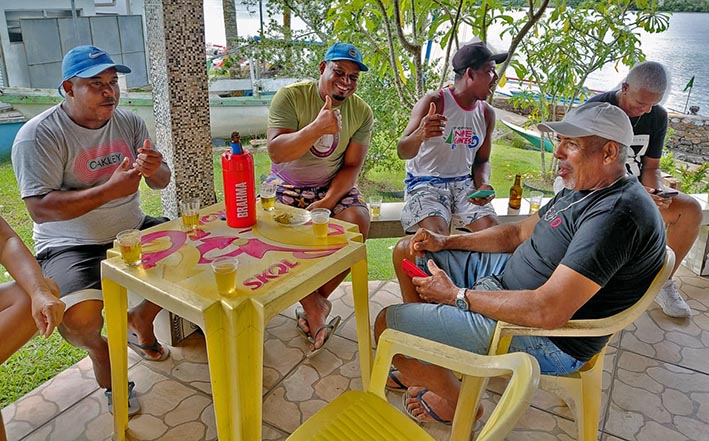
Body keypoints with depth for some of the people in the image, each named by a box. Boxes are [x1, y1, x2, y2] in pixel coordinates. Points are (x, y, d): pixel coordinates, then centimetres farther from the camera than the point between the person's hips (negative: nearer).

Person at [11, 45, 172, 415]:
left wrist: (156, 169, -18)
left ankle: (141, 317, 20)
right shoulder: (39, 134, -13)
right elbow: (39, 209, -21)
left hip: (133, 230, 6)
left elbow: (160, 183, 7)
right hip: (72, 246, -6)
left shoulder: (129, 123, 4)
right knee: (80, 320, -31)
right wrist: (110, 189, -30)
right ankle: (99, 348, 10)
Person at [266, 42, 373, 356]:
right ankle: (313, 307, -11)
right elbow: (276, 152, -24)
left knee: (358, 221, -26)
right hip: (287, 185, -2)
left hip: (333, 187, 2)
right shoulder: (290, 96, -12)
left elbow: (351, 166, -4)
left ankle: (314, 302, -8)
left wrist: (327, 202, -20)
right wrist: (317, 128, -39)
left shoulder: (361, 112, -2)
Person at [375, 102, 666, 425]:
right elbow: (519, 232, 15)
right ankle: (424, 364, 23)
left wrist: (457, 295, -22)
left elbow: (547, 311, -34)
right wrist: (446, 241, 4)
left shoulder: (616, 216, -28)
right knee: (408, 251, 13)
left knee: (387, 324, -12)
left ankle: (455, 401, 15)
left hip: (545, 338, -10)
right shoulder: (581, 189, 5)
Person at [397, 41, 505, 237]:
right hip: (425, 182, -5)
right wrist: (419, 135, -40)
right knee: (438, 235, -29)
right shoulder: (434, 102, -11)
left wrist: (483, 185, -7)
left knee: (492, 228, -16)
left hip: (463, 183, 5)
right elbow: (403, 152, -17)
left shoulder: (487, 113, 7)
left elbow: (482, 160, 16)